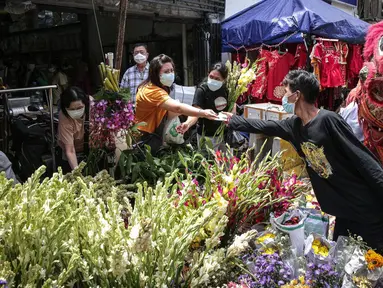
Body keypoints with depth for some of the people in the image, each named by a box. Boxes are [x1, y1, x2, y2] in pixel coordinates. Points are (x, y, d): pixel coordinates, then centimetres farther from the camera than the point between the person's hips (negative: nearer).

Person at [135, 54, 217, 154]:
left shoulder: (160, 88, 7)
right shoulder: (152, 91, -25)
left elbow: (167, 115, 3)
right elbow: (177, 107, -39)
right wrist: (203, 113, -46)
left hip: (153, 137, 9)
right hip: (145, 140, -9)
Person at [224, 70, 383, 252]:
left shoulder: (328, 120, -20)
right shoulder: (295, 124, 3)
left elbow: (365, 161, -21)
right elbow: (264, 126, 19)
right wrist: (232, 120, 28)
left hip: (368, 210, -8)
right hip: (344, 211, 8)